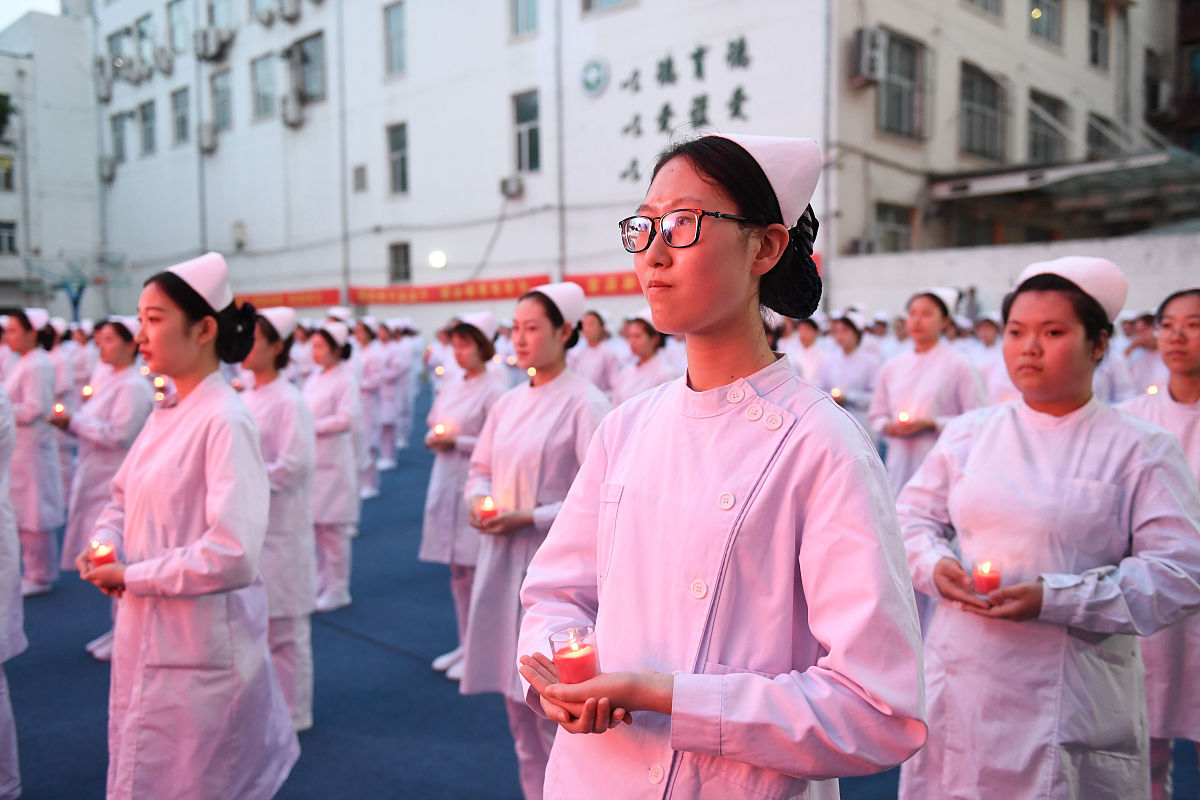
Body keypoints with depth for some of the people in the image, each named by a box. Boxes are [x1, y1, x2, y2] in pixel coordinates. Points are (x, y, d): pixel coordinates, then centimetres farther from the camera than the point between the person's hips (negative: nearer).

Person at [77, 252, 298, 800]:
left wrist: (130, 576, -17)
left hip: (200, 649, -8)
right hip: (146, 637, 8)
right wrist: (105, 546, -3)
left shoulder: (223, 421, -20)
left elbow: (232, 555, -26)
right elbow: (122, 498, 17)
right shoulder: (165, 414, 5)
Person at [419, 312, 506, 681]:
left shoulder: (492, 391, -10)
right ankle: (465, 643, 26)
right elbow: (433, 426, 19)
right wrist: (433, 439, -3)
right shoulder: (450, 387, 12)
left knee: (474, 571, -3)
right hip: (446, 482, 7)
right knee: (457, 571, 14)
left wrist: (457, 441, -17)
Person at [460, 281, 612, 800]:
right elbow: (481, 469, 19)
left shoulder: (585, 403, -10)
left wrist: (529, 518, -19)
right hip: (501, 561, 7)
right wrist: (478, 499, -2)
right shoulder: (508, 403, 11)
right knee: (516, 698, 15)